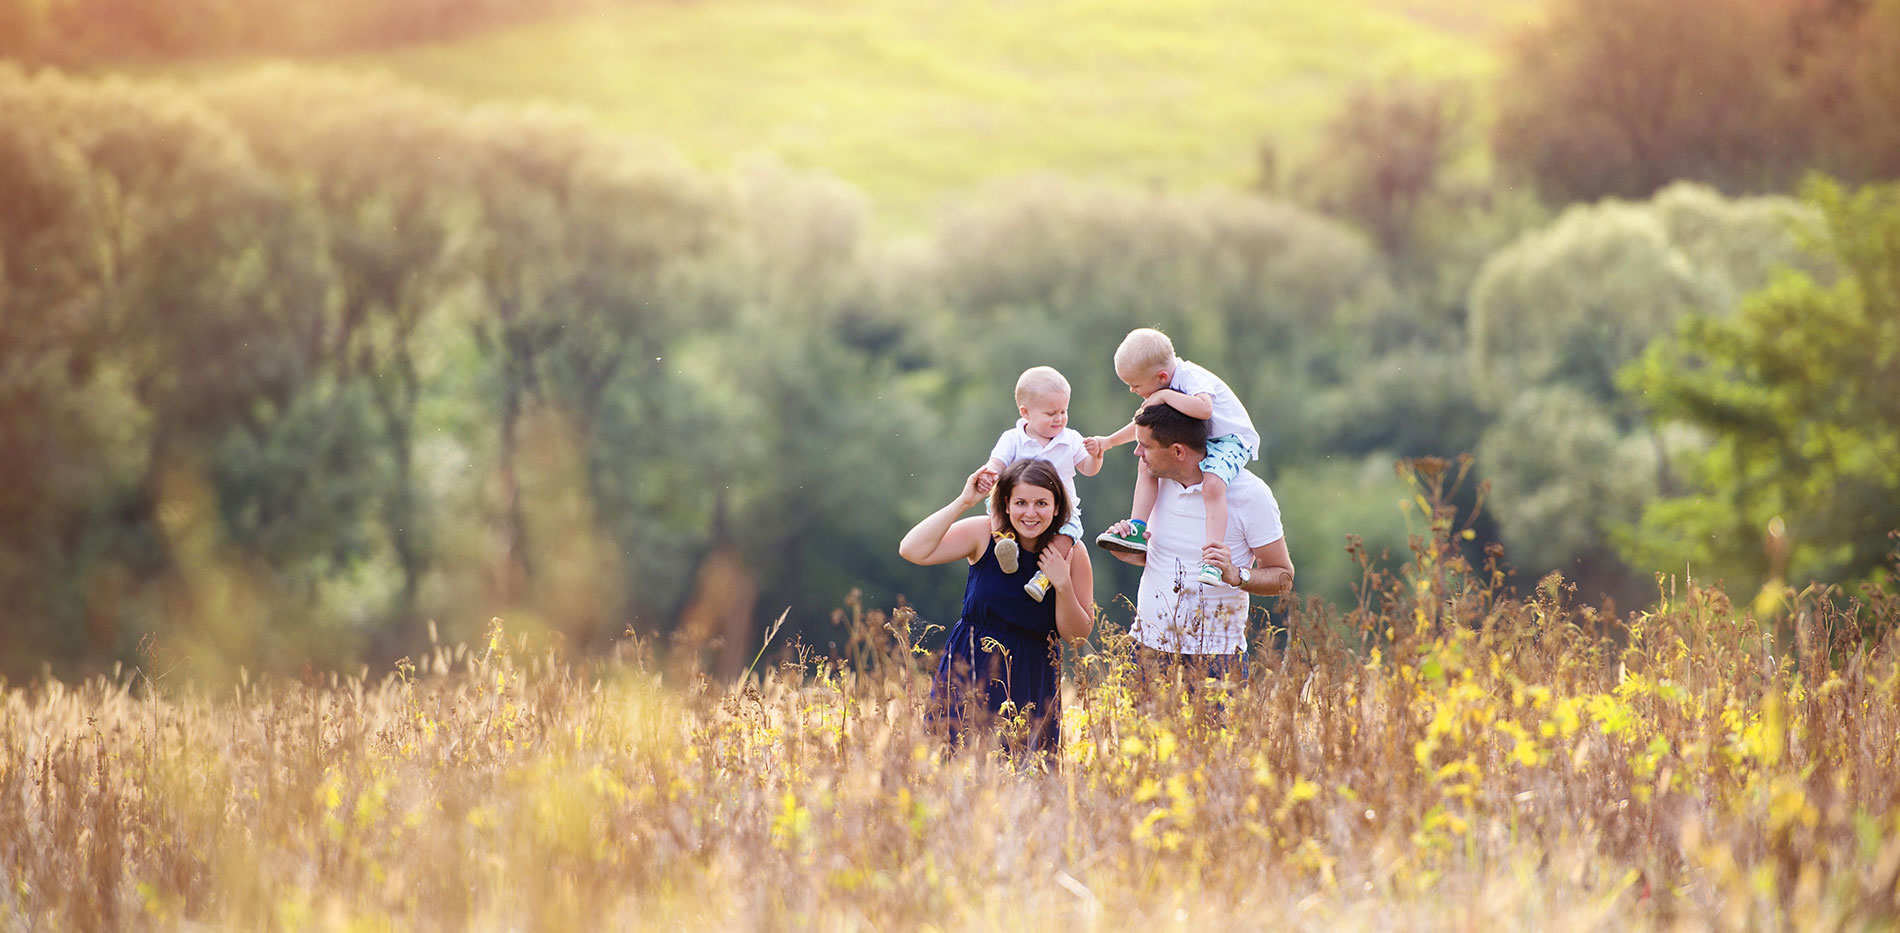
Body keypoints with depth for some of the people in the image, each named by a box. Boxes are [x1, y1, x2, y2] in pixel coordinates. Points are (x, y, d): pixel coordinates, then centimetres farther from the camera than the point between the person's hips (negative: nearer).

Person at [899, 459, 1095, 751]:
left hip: (1031, 679, 0)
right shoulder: (985, 533, -7)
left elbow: (1078, 634, -1)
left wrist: (1062, 585, -18)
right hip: (971, 669, 0)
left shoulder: (1071, 553, -5)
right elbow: (912, 551, -18)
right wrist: (963, 502, -19)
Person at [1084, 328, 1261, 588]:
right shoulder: (1168, 386, 3)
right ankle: (1137, 529, -2)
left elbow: (1204, 409, -48)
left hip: (1232, 439, -9)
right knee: (1147, 465, -1)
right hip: (1198, 442, 9)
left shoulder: (1193, 379, -25)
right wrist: (1108, 442, 18)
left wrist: (1165, 396, -36)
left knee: (1212, 485, -35)